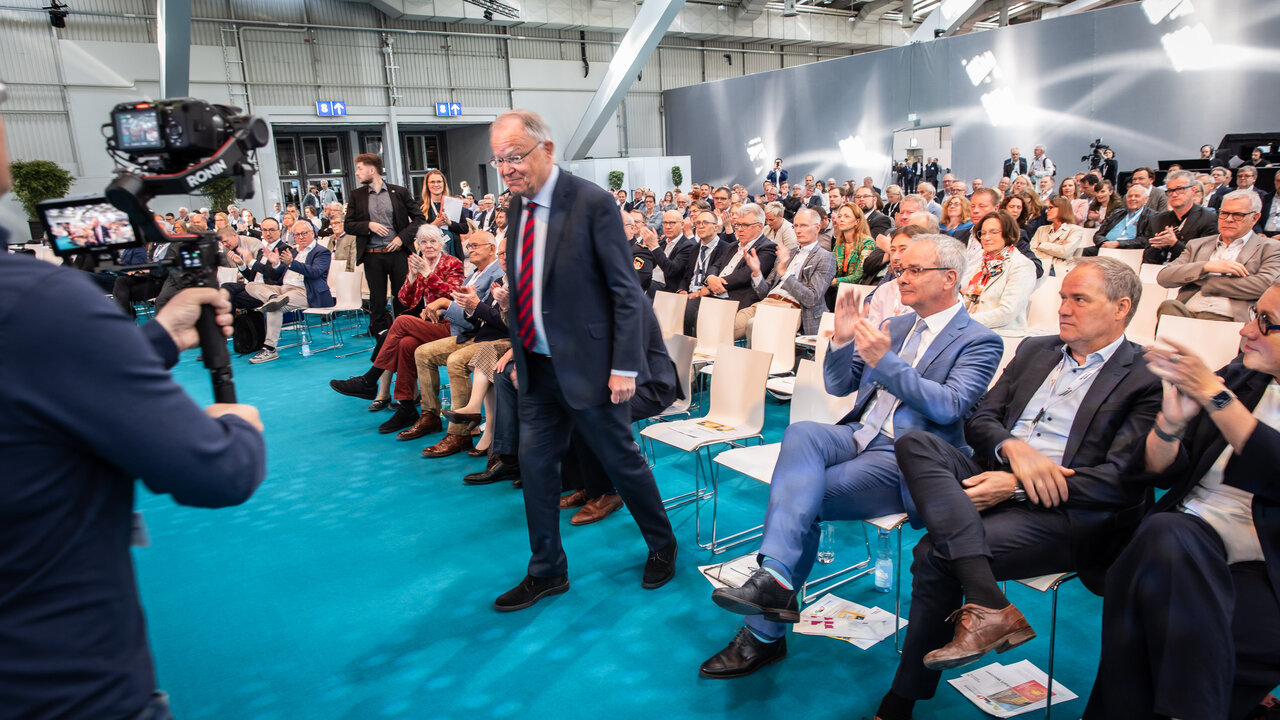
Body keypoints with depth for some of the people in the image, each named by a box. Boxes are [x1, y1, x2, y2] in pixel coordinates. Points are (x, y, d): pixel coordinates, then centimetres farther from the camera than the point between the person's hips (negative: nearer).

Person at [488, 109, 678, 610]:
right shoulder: (518, 205, 6)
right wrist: (517, 344, 12)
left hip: (589, 363, -6)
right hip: (538, 366, 7)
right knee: (535, 464, 11)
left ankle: (662, 546, 34)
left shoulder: (591, 203, -15)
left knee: (621, 460, 9)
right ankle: (547, 571, 28)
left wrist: (624, 366, -18)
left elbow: (626, 290, -15)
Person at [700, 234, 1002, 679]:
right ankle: (776, 578, -35)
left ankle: (765, 632, -18)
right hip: (857, 437, 5)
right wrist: (842, 342, -2)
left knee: (798, 499, -25)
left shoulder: (979, 341, 2)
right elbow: (838, 385, 17)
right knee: (801, 434, -29)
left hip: (904, 460, -5)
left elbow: (950, 406, -14)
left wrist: (885, 362, -20)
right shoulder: (894, 326, 19)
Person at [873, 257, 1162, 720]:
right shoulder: (1035, 350, 21)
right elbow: (978, 420, 14)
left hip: (1062, 511, -6)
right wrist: (1012, 446, -11)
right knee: (915, 443, -25)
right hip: (996, 480, 7)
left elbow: (1120, 479, -11)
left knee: (935, 554, -30)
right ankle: (989, 608, -33)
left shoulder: (1146, 380, 1)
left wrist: (1015, 487, -17)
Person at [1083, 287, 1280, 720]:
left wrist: (1215, 396, -17)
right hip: (1191, 534, 4)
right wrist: (1171, 421, -10)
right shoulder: (1237, 376, 14)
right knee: (1165, 534, -33)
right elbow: (1159, 473, 10)